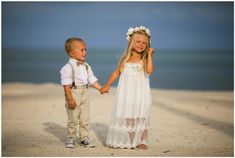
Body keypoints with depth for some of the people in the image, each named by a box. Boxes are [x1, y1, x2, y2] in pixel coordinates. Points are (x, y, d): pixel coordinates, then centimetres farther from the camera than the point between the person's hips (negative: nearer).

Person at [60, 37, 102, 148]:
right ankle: (71, 138, 13)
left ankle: (84, 138, 18)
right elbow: (66, 84, -16)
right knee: (73, 119, 1)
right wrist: (70, 99, -21)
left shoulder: (86, 66, 9)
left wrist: (101, 88, 4)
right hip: (74, 93, -6)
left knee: (85, 119, 9)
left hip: (84, 94, 6)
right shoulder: (68, 67, -13)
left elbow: (92, 80, 15)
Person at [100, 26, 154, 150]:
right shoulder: (126, 58, 7)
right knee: (128, 118, 6)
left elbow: (149, 70, -22)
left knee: (141, 118, -3)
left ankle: (141, 141, 6)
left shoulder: (145, 59, -2)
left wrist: (149, 54, -19)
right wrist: (107, 85, 11)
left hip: (140, 94, -3)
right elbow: (116, 72, 15)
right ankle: (130, 141, 17)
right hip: (126, 93, 3)